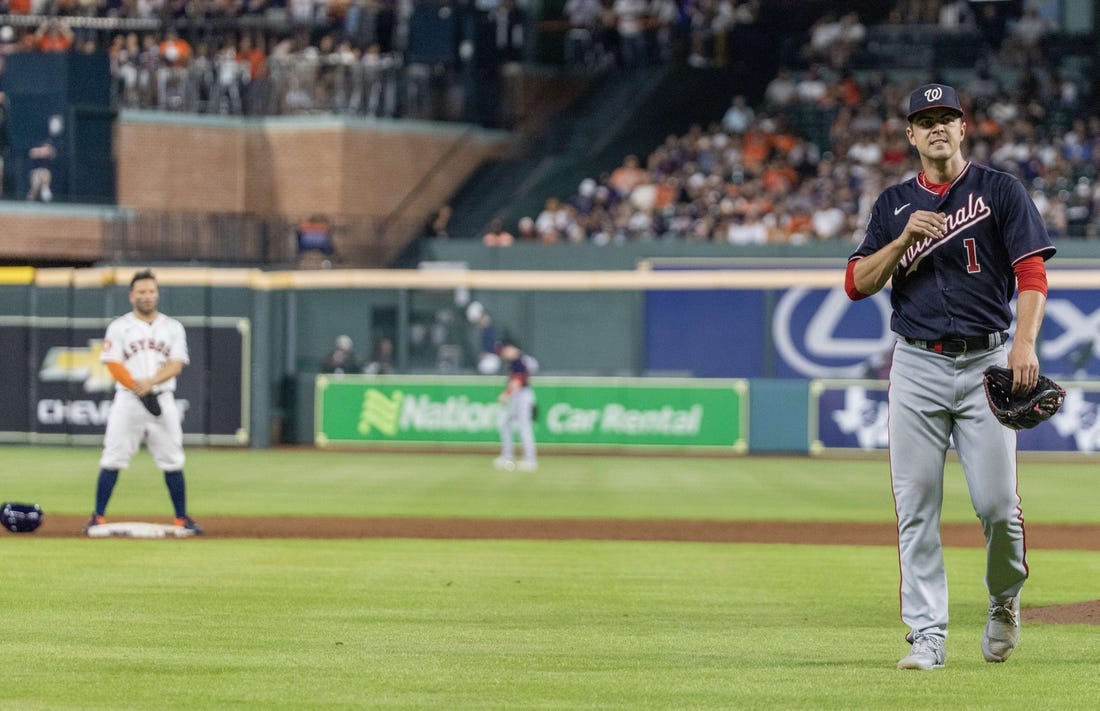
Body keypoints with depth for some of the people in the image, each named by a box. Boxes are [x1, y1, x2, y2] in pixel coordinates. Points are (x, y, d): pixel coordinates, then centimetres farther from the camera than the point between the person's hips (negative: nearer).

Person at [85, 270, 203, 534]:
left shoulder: (173, 328, 11)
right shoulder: (119, 327, 5)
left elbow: (176, 365, -1)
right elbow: (114, 366, -5)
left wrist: (151, 382, -19)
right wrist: (137, 388, -21)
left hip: (163, 400, 2)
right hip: (127, 401, -2)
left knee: (172, 462, 1)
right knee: (112, 460, -6)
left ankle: (182, 518, 8)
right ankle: (98, 517, -3)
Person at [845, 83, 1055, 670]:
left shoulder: (1001, 192, 3)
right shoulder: (894, 204, 12)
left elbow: (1032, 272, -6)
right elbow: (857, 284, 5)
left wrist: (1025, 343, -21)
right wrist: (906, 238, -11)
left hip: (985, 363, -2)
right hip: (917, 367, 2)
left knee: (996, 502, -7)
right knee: (916, 507, -3)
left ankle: (1005, 600, 22)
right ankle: (927, 636, 1)